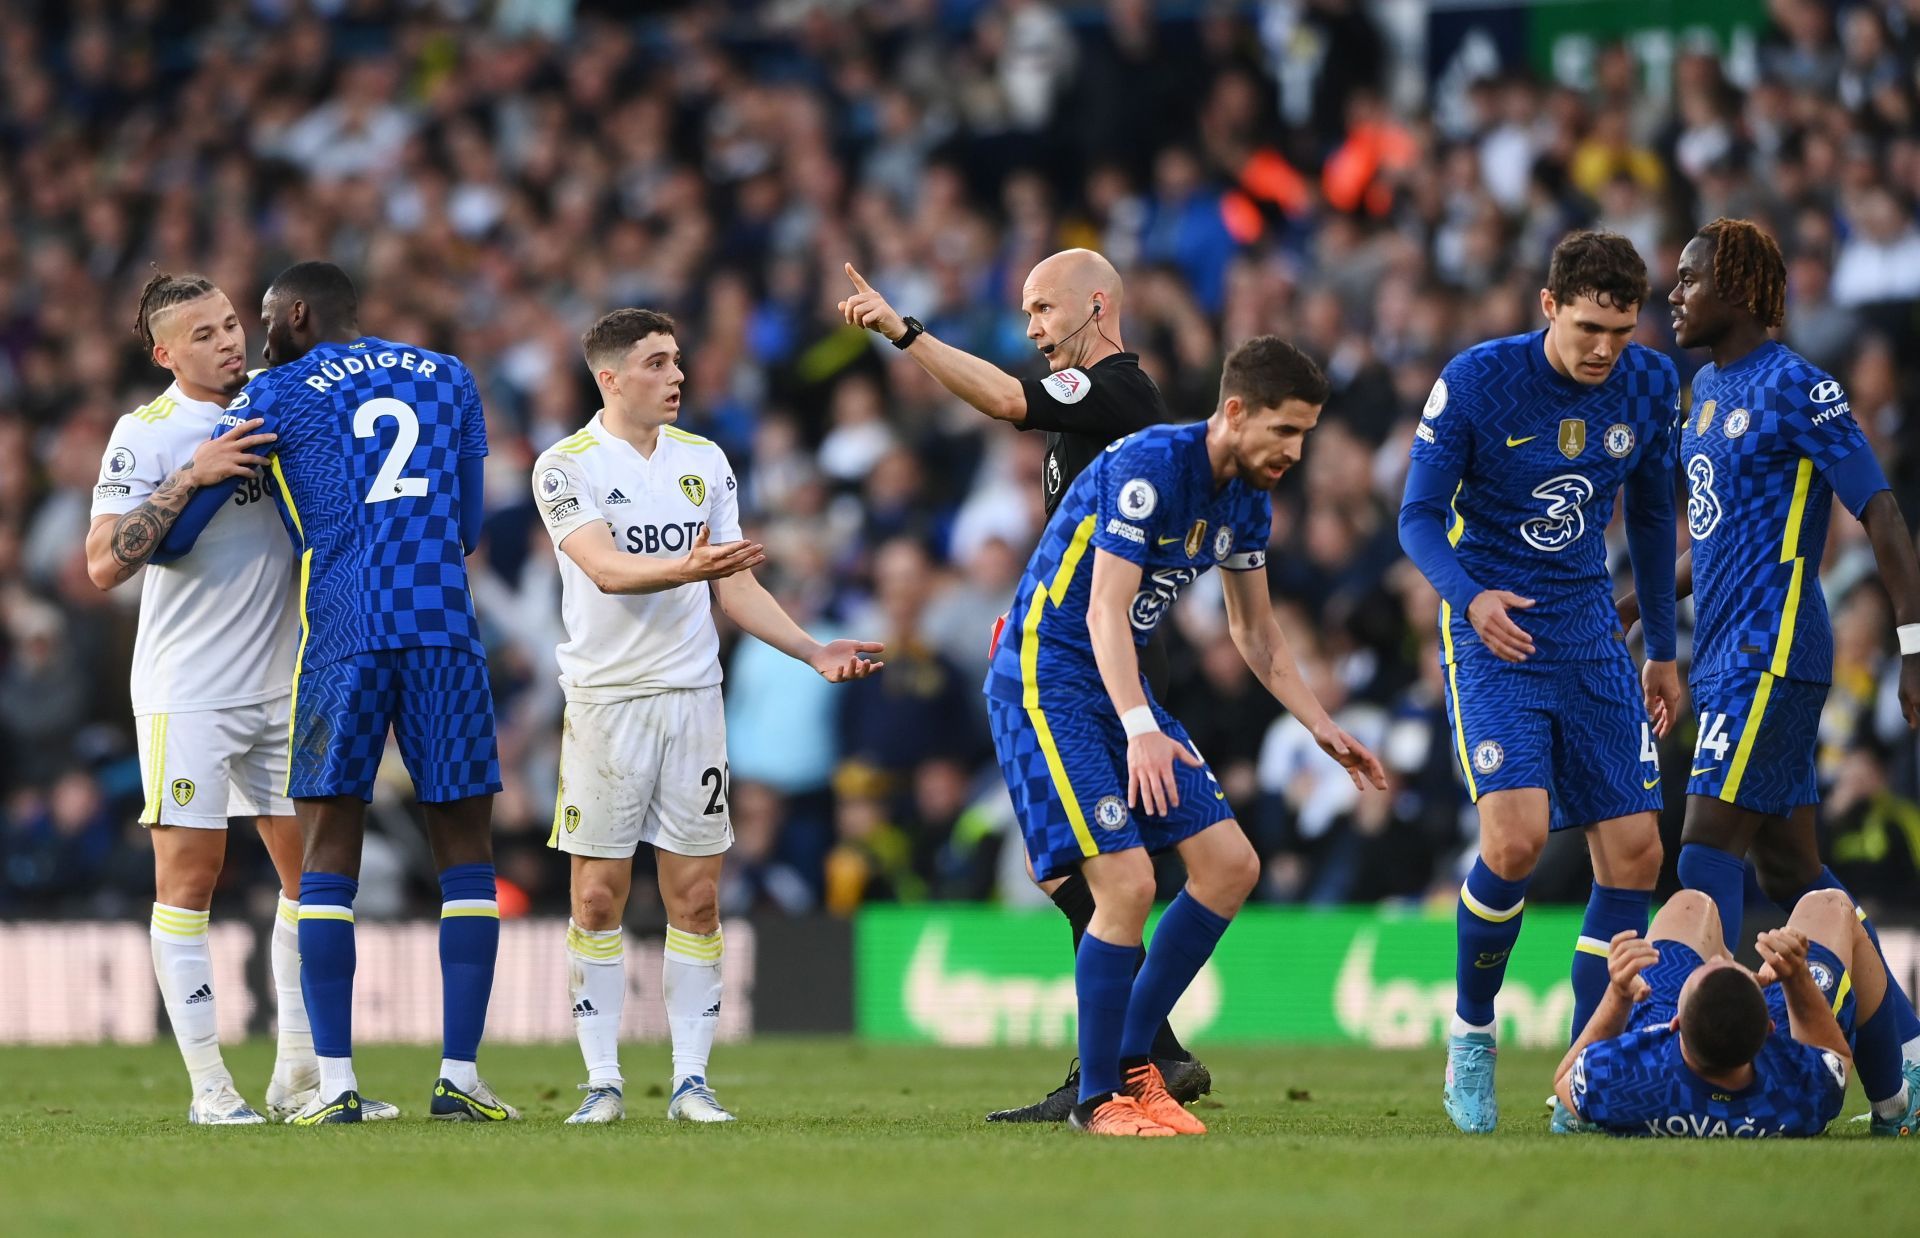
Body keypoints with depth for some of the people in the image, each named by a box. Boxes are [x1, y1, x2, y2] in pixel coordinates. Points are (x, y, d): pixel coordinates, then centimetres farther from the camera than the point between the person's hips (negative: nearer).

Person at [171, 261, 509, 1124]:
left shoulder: (277, 396, 9)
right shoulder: (448, 377, 19)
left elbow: (175, 531, 12)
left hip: (341, 632, -2)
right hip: (446, 627, 2)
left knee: (329, 850, 3)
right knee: (465, 849, 7)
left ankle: (335, 1081, -5)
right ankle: (459, 1077, 1)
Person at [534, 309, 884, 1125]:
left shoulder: (704, 461, 10)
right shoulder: (567, 467, -5)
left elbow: (738, 588, 13)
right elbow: (607, 570, -20)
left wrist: (815, 652, 3)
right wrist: (689, 568, -36)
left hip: (692, 695, 4)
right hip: (605, 698, -4)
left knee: (696, 897, 1)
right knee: (598, 897, -2)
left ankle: (690, 1079, 6)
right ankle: (603, 1080, 5)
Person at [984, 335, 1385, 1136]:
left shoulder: (1249, 499, 5)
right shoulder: (1148, 467, -21)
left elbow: (1255, 629, 19)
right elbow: (1105, 612, -27)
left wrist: (1323, 730, 11)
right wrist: (1141, 730, -38)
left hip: (1120, 685, 9)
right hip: (1045, 676, -9)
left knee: (1231, 866, 2)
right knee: (1127, 883, -18)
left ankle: (1133, 1062, 13)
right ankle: (1098, 1099, -4)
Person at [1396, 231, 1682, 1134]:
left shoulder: (1651, 386, -1)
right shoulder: (1476, 381, -13)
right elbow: (1420, 516, -9)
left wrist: (1663, 651, 18)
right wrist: (1469, 596, -28)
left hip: (1590, 636, 5)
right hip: (1493, 633, -5)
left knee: (1634, 852, -2)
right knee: (1514, 837, -23)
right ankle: (1471, 1034, 1)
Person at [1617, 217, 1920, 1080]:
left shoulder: (1796, 390, -12)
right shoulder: (1708, 388, 16)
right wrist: (1641, 603, 19)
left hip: (1772, 654, -10)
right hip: (1726, 654, 10)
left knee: (1709, 841, -13)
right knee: (1788, 869, 9)